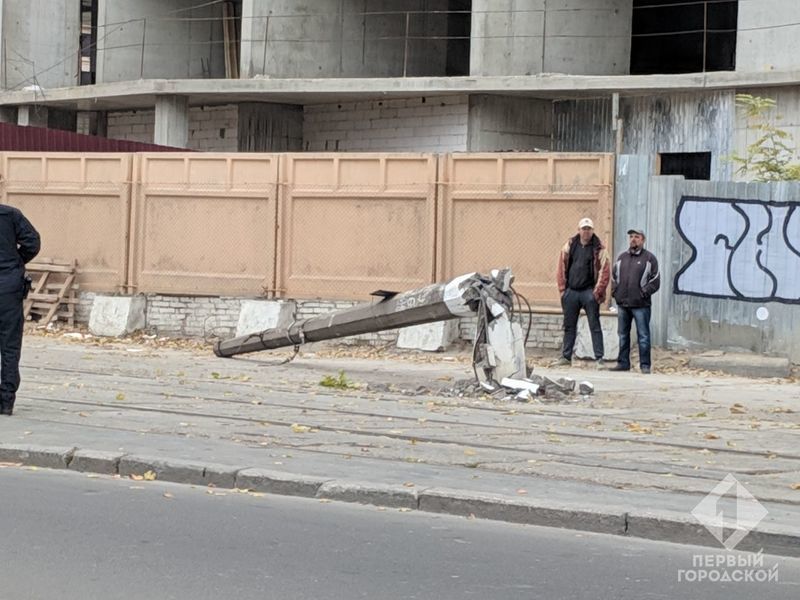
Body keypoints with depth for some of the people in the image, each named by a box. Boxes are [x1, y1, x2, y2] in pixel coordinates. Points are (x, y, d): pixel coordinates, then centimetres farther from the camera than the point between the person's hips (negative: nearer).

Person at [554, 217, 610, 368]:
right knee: (569, 326, 10)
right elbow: (561, 268, 9)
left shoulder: (599, 249, -2)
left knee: (595, 326, -2)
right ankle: (566, 356, 18)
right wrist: (562, 288, 2)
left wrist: (597, 292, -11)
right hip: (571, 292, 4)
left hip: (589, 292, -4)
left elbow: (605, 271, -5)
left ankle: (599, 358, -1)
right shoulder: (570, 245, 7)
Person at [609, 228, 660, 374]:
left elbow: (655, 280, -2)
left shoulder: (649, 258, 1)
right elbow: (614, 276, 20)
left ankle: (645, 365, 0)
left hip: (640, 305, -5)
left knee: (643, 336, -4)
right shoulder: (621, 257, 15)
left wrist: (645, 292, -12)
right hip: (622, 303, 5)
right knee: (623, 335, 11)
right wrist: (614, 291, 6)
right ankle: (623, 362, 18)